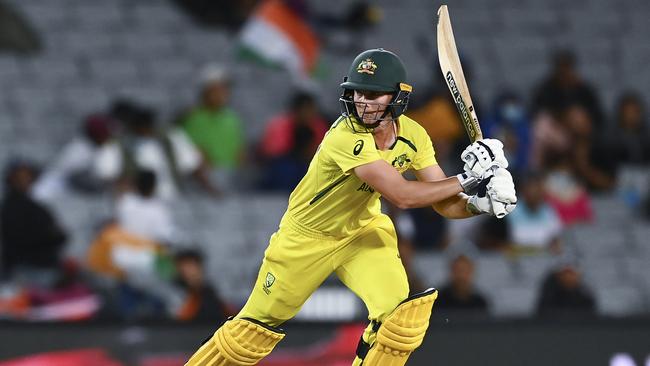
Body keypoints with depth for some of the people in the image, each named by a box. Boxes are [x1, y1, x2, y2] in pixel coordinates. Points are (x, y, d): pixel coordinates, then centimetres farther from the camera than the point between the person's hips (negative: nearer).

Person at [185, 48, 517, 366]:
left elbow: (445, 203, -11)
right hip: (307, 235, -5)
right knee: (259, 326, 5)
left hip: (363, 231, 5)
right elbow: (402, 196, -40)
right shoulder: (346, 137, -35)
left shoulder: (412, 136, -15)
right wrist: (466, 179, -37)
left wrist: (479, 203, -32)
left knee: (402, 308, -18)